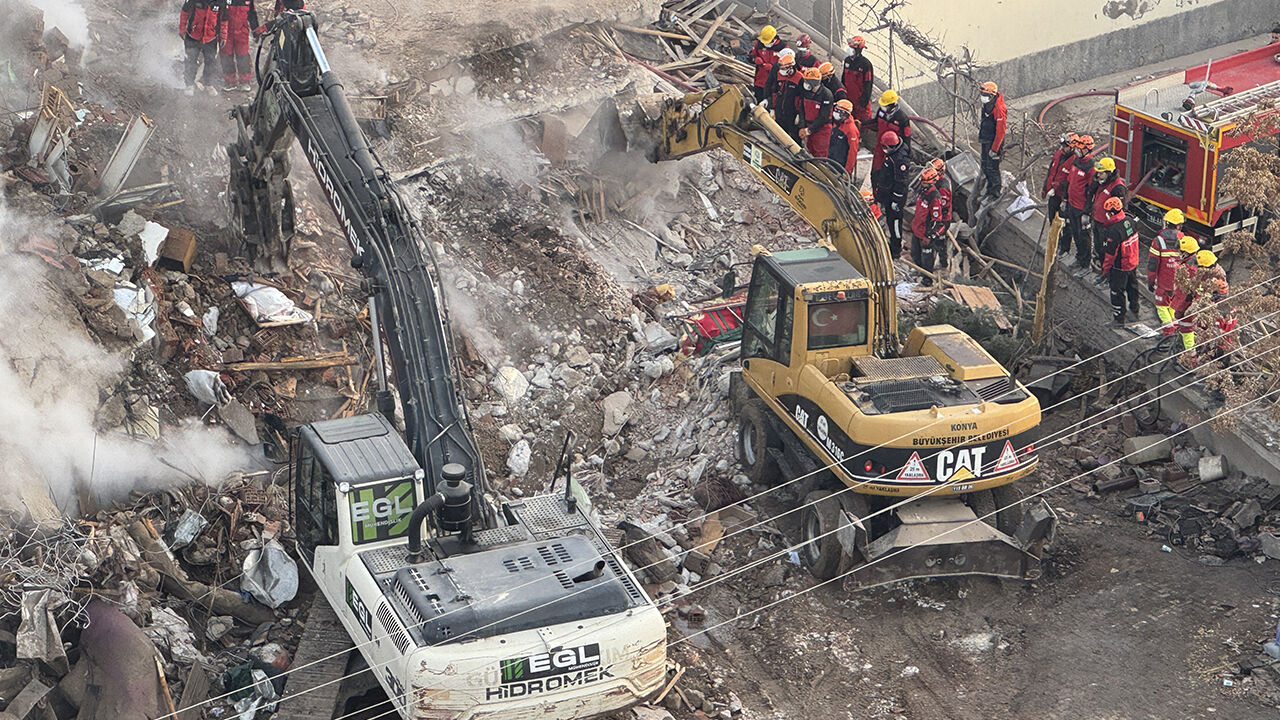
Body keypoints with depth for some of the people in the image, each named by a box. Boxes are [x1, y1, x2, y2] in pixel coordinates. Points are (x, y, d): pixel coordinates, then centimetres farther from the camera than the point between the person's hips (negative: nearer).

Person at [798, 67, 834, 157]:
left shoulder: (826, 95, -18)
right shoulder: (805, 92, 3)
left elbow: (823, 117, -18)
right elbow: (802, 110, 6)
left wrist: (809, 130, -16)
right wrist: (802, 128, -7)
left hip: (822, 129, -6)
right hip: (808, 127, 6)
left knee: (820, 155, -5)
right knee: (810, 152, 11)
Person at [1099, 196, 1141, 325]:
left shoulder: (1114, 231, -31)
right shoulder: (1130, 222, -7)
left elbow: (1110, 254, -23)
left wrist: (1105, 270, -9)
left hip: (1120, 268, -7)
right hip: (1133, 263, 7)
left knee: (1117, 292, 10)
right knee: (1132, 287, 26)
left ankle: (1118, 318, 23)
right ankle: (1134, 311, 44)